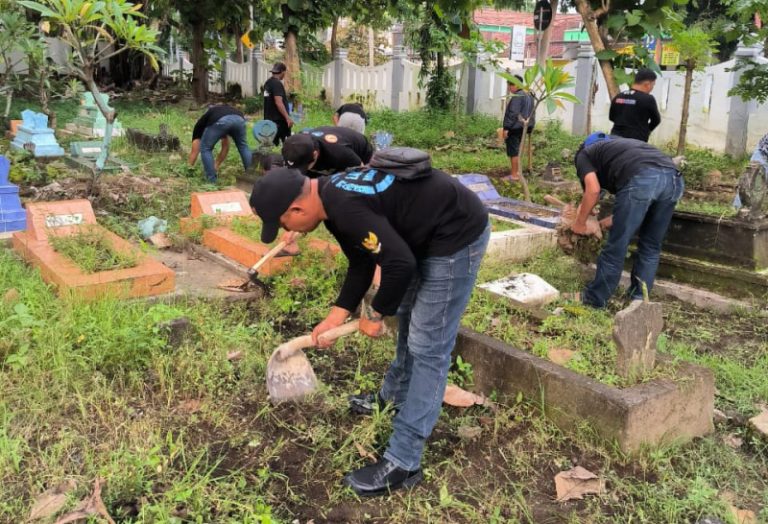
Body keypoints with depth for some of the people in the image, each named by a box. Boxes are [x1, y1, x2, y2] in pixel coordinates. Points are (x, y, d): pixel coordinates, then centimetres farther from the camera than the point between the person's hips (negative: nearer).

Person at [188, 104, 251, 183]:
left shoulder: (201, 123, 35)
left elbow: (194, 152, 33)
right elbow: (225, 147, 48)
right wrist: (216, 166, 54)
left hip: (220, 121, -4)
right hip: (239, 119, 4)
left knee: (205, 149, 19)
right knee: (243, 147, 30)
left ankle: (212, 183, 18)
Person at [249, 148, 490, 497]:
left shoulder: (346, 207, -29)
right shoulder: (333, 198, 3)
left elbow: (399, 263, -29)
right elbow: (361, 262, 11)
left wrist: (376, 314, -12)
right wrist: (338, 314, 5)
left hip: (457, 235, -10)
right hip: (428, 234, 10)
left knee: (427, 346, -8)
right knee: (407, 317, 25)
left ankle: (403, 462, 0)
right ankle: (394, 396, 47)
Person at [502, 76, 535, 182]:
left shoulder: (517, 96, -17)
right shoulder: (528, 95, 14)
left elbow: (513, 114, -23)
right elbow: (530, 113, 19)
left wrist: (506, 128, -21)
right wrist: (529, 127, 22)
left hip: (514, 128, -10)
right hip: (523, 126, 10)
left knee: (513, 151, -5)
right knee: (516, 150, 18)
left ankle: (514, 175, -3)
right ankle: (517, 171, 24)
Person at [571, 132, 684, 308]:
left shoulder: (584, 154, 25)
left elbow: (593, 189, 4)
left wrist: (579, 223, 17)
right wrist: (603, 223, 46)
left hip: (641, 179, -7)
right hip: (673, 178, 7)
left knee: (616, 246, 6)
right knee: (650, 247, 20)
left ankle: (594, 300, 20)